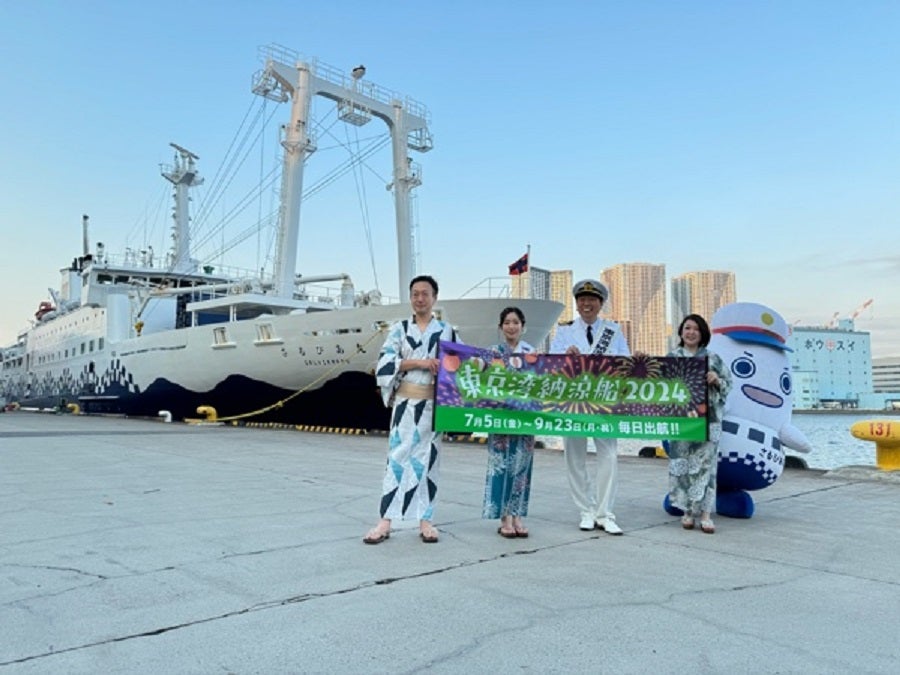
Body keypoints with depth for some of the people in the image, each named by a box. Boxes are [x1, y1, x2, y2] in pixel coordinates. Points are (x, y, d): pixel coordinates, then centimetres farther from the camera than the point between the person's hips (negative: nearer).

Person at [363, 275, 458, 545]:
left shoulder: (446, 330, 7)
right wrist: (418, 362, -14)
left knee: (428, 459, 4)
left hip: (433, 403, 1)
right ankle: (385, 521, 0)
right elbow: (385, 363, -5)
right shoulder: (399, 328, 5)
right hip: (405, 402, -1)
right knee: (397, 456, -3)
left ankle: (425, 521, 11)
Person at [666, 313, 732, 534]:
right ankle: (687, 510, 14)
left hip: (707, 418, -1)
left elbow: (729, 384, 10)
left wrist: (717, 381, -10)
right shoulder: (671, 357, 9)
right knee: (681, 463, 2)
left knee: (705, 463, -3)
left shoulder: (713, 358, 8)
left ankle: (705, 514, 2)